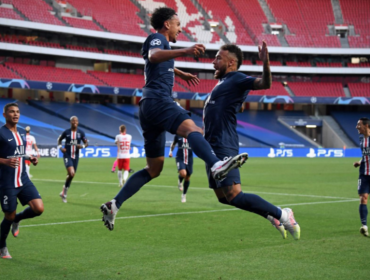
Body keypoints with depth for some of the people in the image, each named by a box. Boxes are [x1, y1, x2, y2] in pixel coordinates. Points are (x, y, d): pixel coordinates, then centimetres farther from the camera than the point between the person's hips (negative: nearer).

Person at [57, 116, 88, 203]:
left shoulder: (81, 132, 2)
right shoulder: (66, 132, -3)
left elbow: (86, 143, 6)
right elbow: (59, 139, 13)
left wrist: (82, 146, -16)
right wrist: (60, 147, -4)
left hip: (76, 156, 4)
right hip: (67, 156, -4)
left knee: (71, 175, 10)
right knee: (71, 173, -22)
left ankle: (64, 193, 28)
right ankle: (64, 190, -2)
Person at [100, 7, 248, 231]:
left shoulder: (160, 43, 31)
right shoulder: (157, 38, 2)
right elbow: (153, 56, -25)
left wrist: (181, 74, 61)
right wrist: (184, 52, -39)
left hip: (149, 107, 10)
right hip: (157, 100, -10)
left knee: (154, 169, 13)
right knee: (192, 129, -36)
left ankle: (113, 205, 10)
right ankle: (217, 165, -64)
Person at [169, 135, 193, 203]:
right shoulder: (178, 135, 0)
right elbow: (173, 144, 18)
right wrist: (170, 152, 5)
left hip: (189, 159, 2)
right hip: (180, 158, -2)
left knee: (187, 178, 8)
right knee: (183, 174, -27)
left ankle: (184, 195, 30)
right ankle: (180, 182, 11)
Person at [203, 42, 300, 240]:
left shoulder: (237, 79, -7)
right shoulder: (223, 82, 21)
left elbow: (264, 84, -26)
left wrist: (265, 64, -41)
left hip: (223, 148, -10)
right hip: (214, 148, 10)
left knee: (234, 196, -15)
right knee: (223, 197, 12)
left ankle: (281, 214, -3)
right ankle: (273, 217, 18)